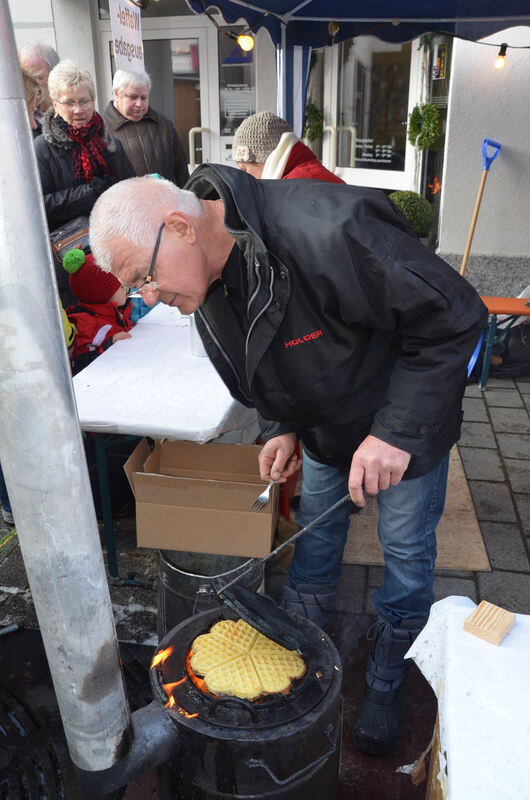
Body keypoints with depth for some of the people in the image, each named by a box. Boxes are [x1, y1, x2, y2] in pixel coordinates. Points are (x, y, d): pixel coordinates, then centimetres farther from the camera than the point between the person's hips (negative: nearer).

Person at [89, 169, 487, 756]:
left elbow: (454, 317, -32)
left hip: (407, 424, -5)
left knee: (406, 554, 10)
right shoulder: (207, 285, -13)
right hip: (324, 430, 6)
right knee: (315, 534, 20)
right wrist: (281, 427, -8)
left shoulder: (326, 233, -40)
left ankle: (385, 686, 35)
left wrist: (398, 431, -33)